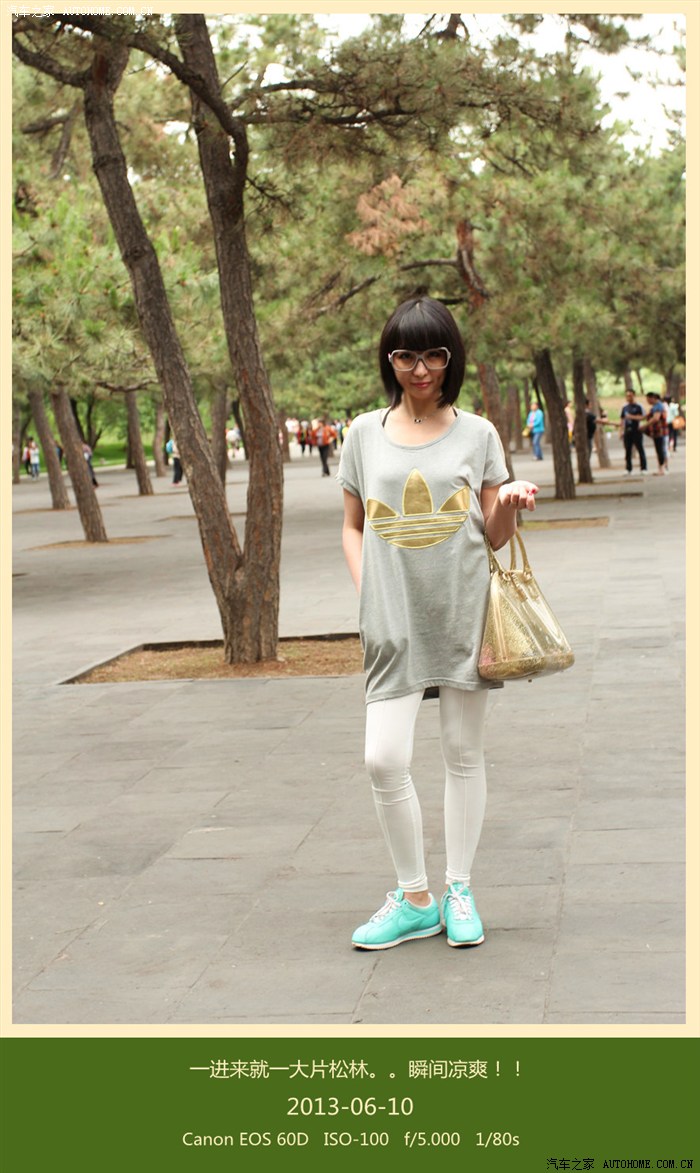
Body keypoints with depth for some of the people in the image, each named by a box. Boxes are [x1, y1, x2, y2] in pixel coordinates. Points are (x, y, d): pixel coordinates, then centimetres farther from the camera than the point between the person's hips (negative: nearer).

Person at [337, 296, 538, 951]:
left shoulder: (476, 434, 5)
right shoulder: (365, 433, 7)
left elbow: (495, 536, 8)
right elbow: (352, 527, 13)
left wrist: (512, 504, -13)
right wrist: (366, 596, 0)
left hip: (462, 613, 0)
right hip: (393, 620, 0)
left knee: (463, 753, 7)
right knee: (384, 760, -7)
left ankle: (459, 890, 22)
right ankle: (414, 900, 10)